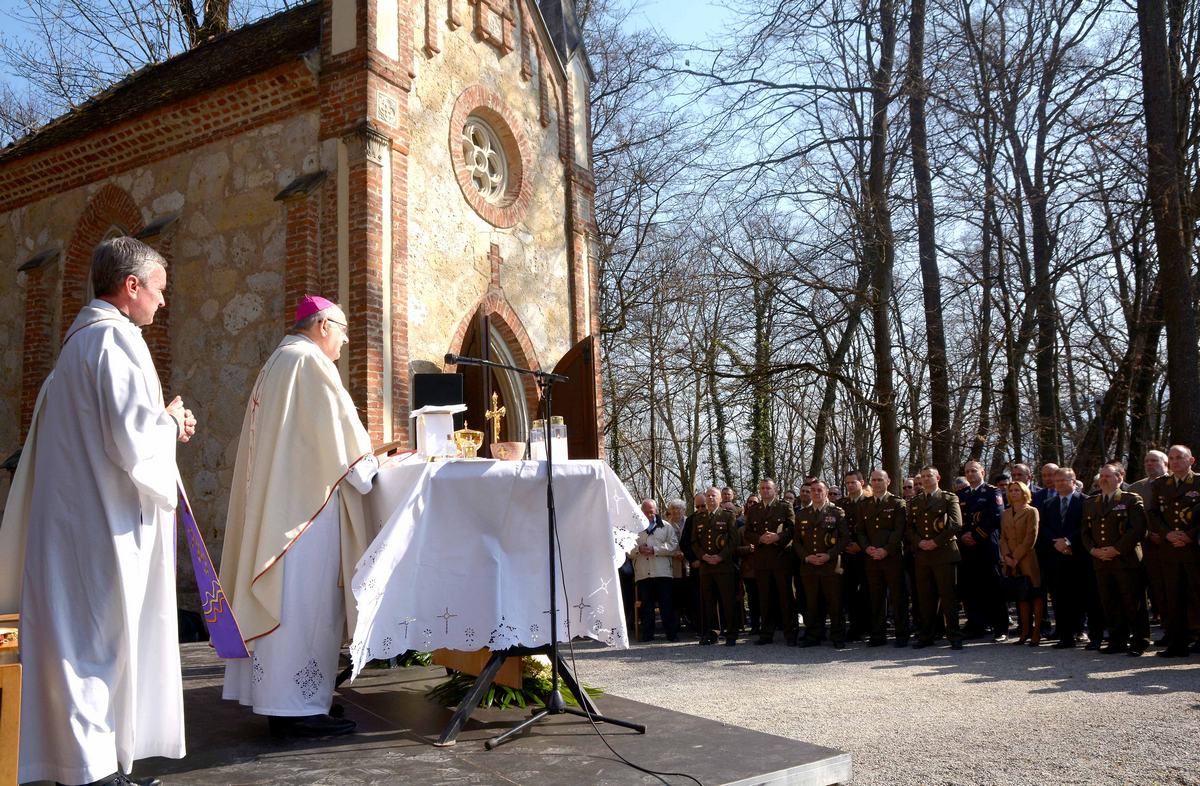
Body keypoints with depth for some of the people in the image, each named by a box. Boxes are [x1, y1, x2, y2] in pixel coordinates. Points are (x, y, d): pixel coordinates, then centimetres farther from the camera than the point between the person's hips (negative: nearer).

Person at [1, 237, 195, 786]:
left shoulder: (80, 339, 18)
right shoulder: (116, 339, -14)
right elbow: (134, 438, -22)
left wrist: (162, 425, 15)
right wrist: (169, 420, -3)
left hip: (73, 523, 10)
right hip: (106, 528, -10)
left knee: (85, 640, 13)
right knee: (103, 640, -4)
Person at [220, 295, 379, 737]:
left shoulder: (277, 363, 22)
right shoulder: (311, 361, -9)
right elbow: (337, 427, -13)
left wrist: (358, 459, 22)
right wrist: (367, 467, 2)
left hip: (273, 502, 10)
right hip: (306, 500, -10)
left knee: (281, 600, 11)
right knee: (306, 601, -7)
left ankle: (274, 697, 17)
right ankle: (298, 708, -4)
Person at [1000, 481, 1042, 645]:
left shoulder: (1031, 511, -1)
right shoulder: (1005, 514, 15)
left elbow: (1031, 538, -9)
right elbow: (1003, 537, 12)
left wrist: (1016, 557, -13)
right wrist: (1006, 556, -5)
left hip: (1027, 560, -5)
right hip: (1011, 563, 5)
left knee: (1035, 595, -2)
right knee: (1021, 597, 8)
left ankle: (1037, 632, 1)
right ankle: (1025, 631, 12)